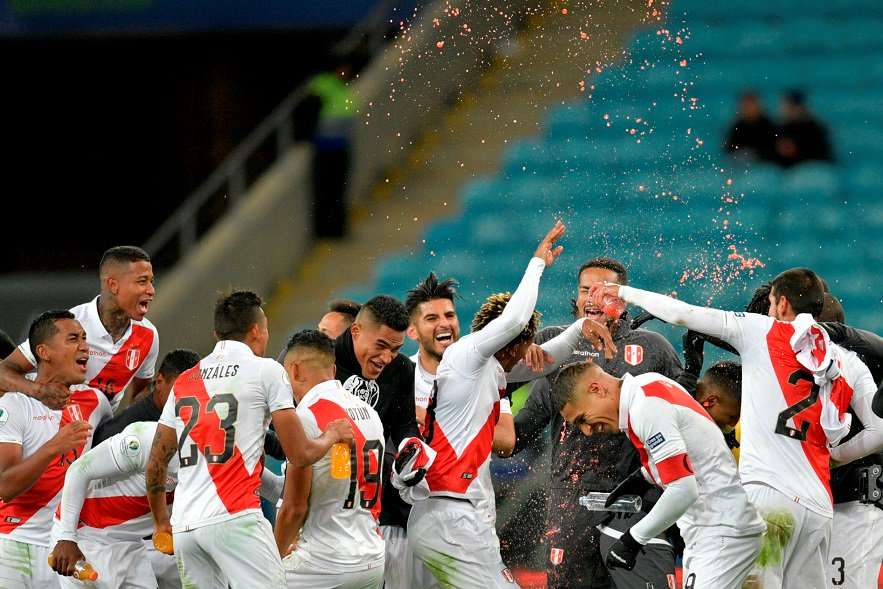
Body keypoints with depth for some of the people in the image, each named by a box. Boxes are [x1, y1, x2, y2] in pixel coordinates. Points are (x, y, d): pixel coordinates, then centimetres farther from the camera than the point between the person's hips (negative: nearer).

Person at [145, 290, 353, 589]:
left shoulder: (184, 382, 19)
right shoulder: (266, 370, 3)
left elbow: (156, 464, 21)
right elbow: (299, 455, 2)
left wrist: (161, 522, 34)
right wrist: (331, 436, 23)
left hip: (184, 527, 6)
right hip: (235, 517, -6)